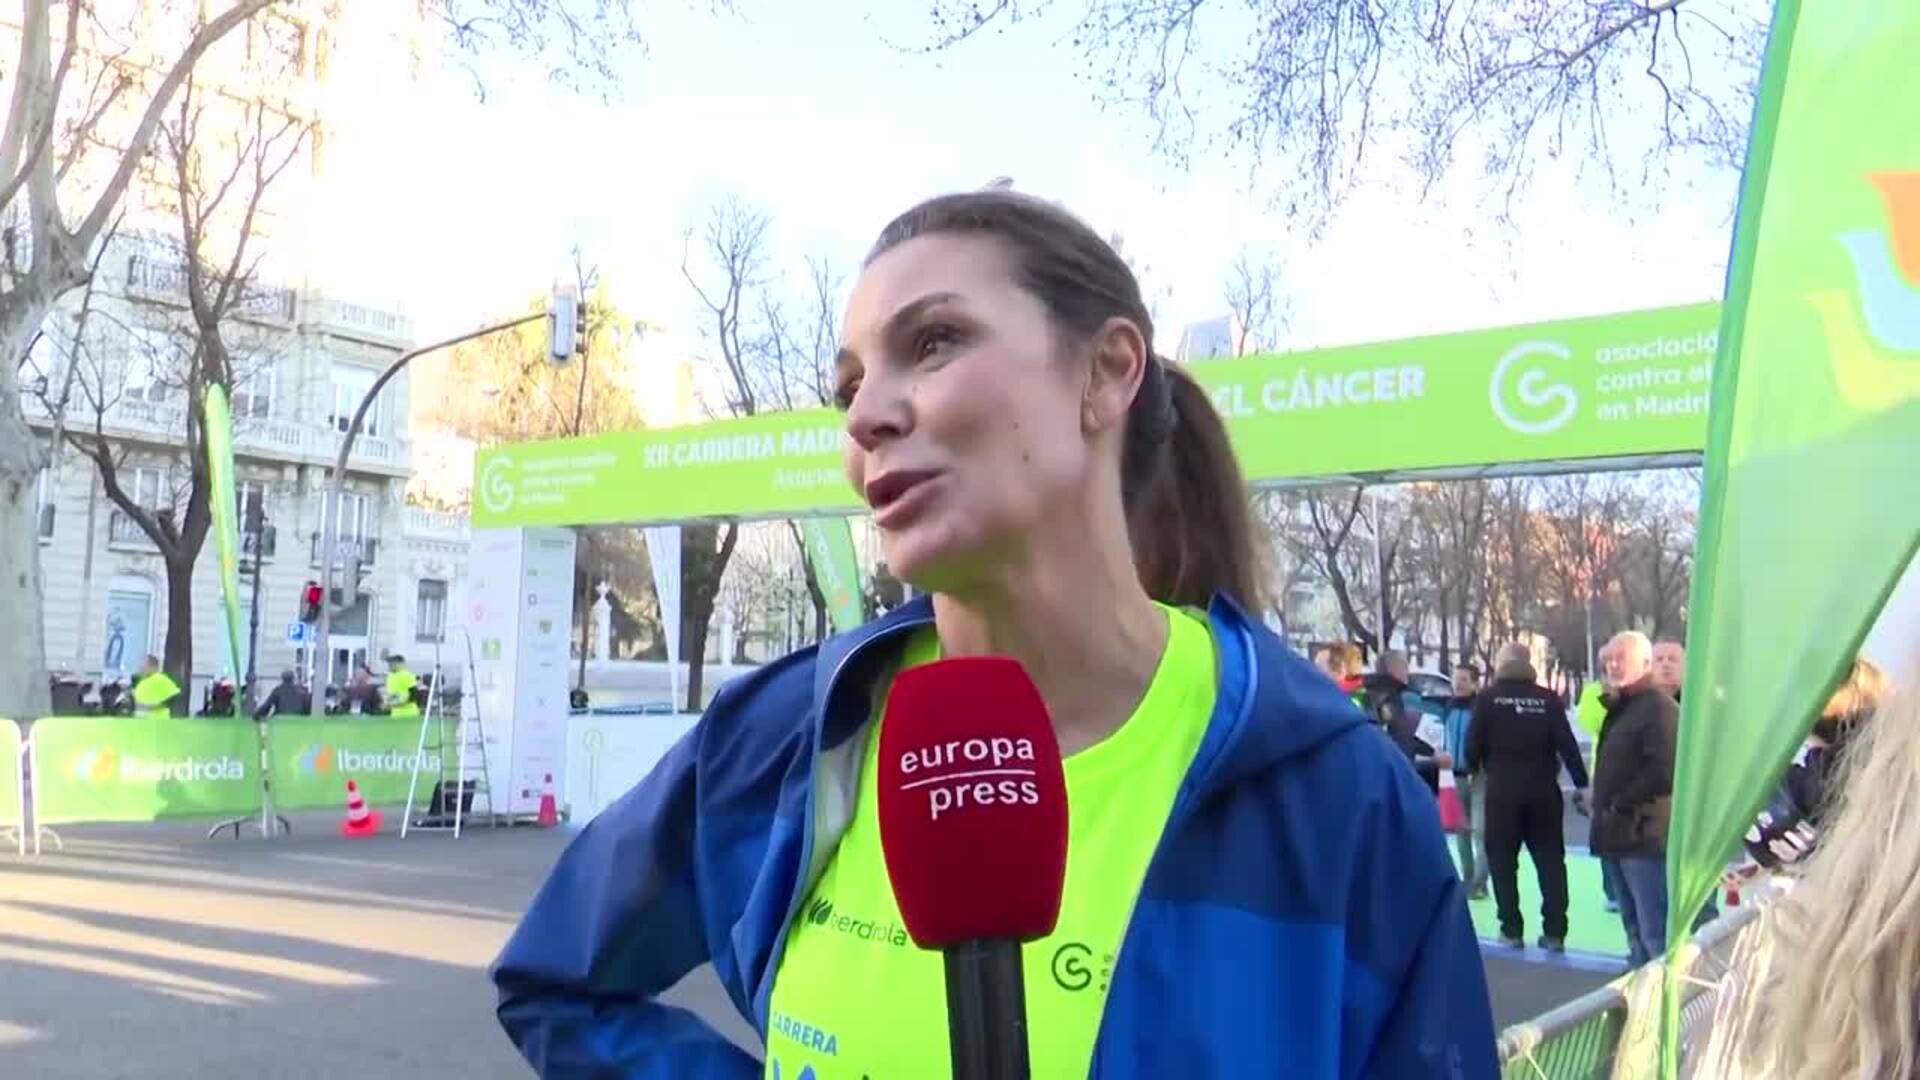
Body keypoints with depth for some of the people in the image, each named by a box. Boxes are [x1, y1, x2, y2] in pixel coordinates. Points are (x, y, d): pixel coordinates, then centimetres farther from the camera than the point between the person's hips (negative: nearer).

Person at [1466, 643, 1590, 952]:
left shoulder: (1489, 697, -4)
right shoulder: (1548, 698, 2)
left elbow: (1473, 743, -4)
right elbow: (1567, 743, -4)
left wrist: (1473, 769, 16)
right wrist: (1581, 782, 0)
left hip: (1503, 790, -2)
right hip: (1543, 790, 2)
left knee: (1503, 860, 8)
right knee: (1550, 860, 8)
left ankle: (1512, 930, 6)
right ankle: (1554, 932, 6)